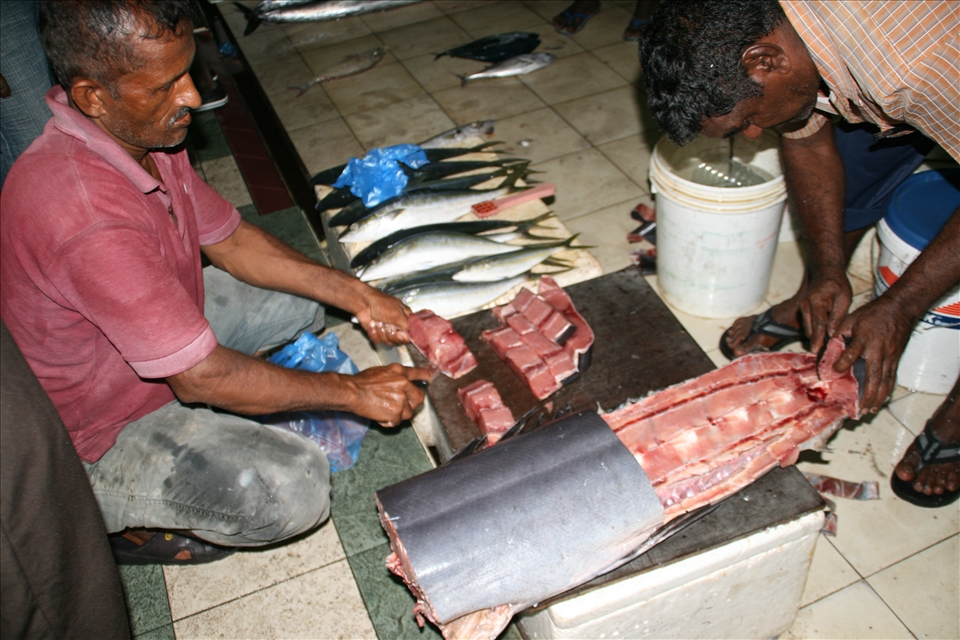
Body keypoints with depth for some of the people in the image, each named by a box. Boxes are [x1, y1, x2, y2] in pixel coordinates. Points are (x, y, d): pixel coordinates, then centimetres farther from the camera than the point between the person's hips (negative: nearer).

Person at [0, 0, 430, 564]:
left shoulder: (143, 135, -10)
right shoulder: (86, 216, -38)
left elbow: (230, 240, 1)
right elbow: (202, 375, -33)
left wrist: (357, 296, -5)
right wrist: (352, 392, -23)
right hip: (96, 435, -8)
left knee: (299, 301, 10)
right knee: (296, 487, -23)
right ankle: (120, 520, 2)